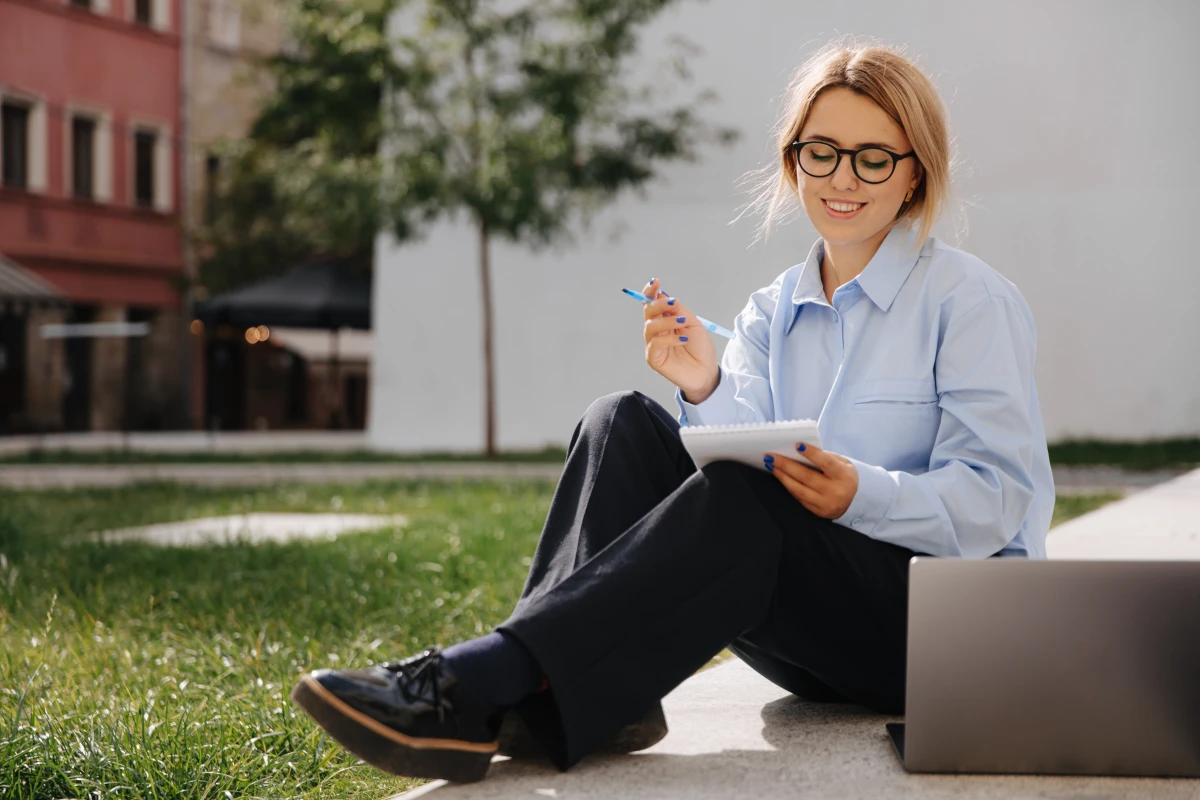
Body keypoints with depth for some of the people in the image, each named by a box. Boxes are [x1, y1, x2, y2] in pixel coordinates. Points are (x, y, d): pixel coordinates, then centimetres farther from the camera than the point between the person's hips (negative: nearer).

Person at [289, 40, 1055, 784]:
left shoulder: (973, 300, -1)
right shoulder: (771, 313, 14)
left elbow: (997, 498, -11)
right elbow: (753, 454, -1)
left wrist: (863, 496, -29)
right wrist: (707, 392, -21)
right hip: (815, 637, 5)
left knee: (740, 503, -34)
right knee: (624, 424, -13)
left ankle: (477, 683, -40)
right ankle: (598, 696, -32)